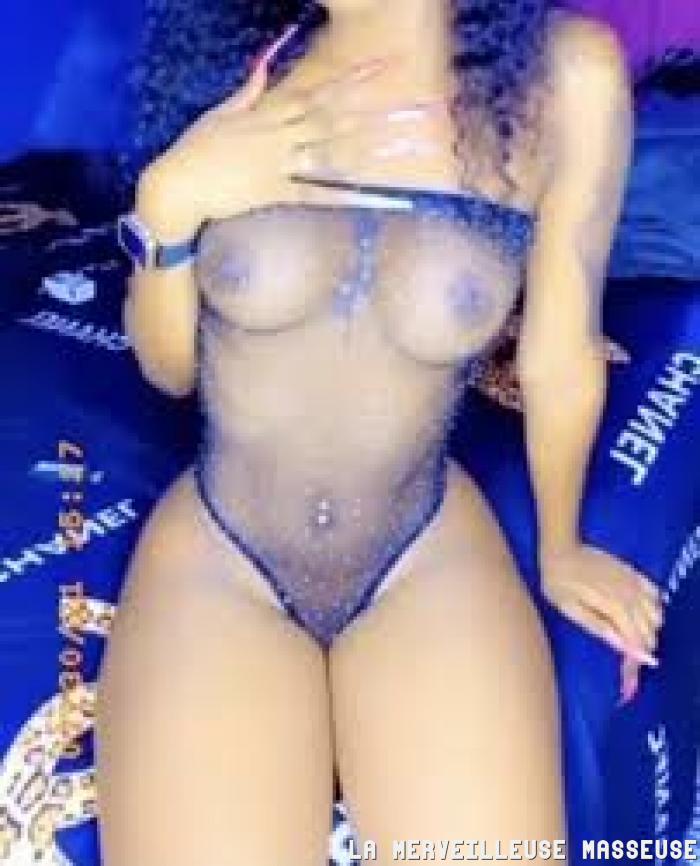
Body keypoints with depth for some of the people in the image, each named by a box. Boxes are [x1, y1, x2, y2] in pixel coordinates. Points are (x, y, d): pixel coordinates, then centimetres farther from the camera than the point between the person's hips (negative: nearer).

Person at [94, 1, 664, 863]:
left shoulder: (564, 74, -12)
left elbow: (558, 362, 1)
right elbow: (169, 367, 3)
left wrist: (559, 550, 13)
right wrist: (167, 200, -15)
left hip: (433, 557, 0)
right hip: (215, 558, 1)